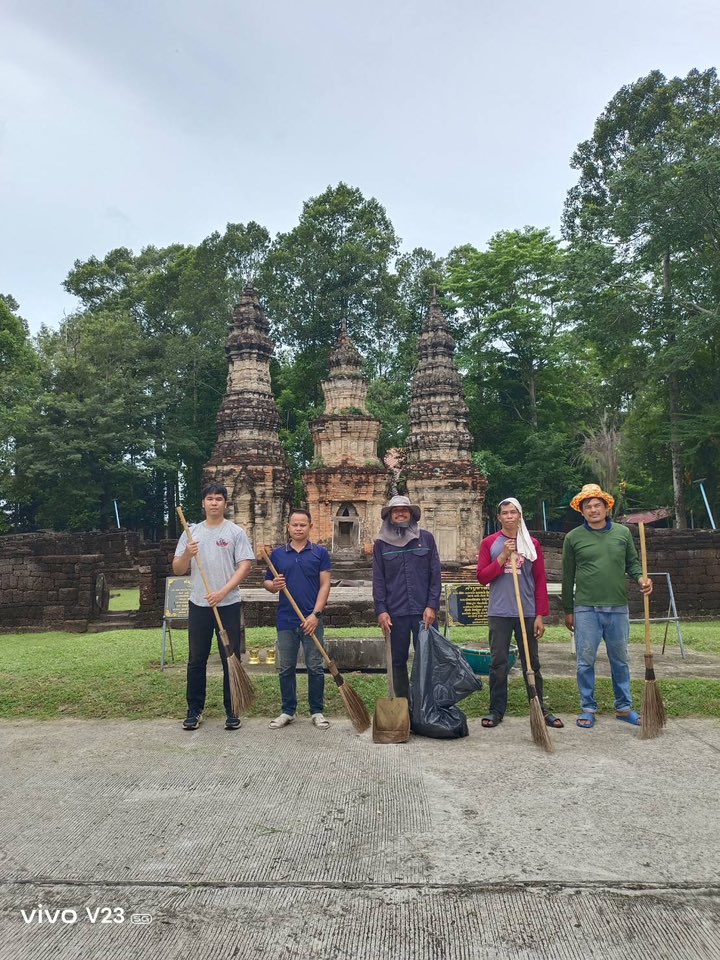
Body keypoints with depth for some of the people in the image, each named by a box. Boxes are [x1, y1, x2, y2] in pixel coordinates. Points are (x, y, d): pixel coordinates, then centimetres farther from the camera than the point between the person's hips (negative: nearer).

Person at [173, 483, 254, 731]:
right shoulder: (191, 532, 9)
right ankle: (194, 710, 22)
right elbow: (177, 570, 8)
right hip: (198, 605, 3)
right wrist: (187, 555, -13)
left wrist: (223, 591, -18)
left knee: (231, 659, 4)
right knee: (196, 660, 9)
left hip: (228, 605, -3)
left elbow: (245, 565, -8)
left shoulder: (236, 532, -1)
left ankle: (232, 711, 15)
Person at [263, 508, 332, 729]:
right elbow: (267, 582, 13)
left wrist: (315, 614, -13)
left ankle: (317, 711, 17)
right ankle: (288, 711, 22)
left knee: (315, 667, 4)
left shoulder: (320, 553, 1)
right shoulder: (277, 554, 8)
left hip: (312, 620, -2)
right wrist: (274, 585, -11)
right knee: (286, 668, 10)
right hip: (286, 620, 2)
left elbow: (325, 585, -4)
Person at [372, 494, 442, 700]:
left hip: (424, 611, 0)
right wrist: (381, 610, -5)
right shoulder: (381, 543, 7)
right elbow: (378, 579, 4)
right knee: (398, 661, 8)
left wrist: (432, 606, -5)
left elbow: (435, 574, 3)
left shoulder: (426, 538, 5)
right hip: (395, 612, 1)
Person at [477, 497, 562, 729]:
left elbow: (540, 581, 5)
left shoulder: (532, 544, 6)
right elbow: (482, 577, -1)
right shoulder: (490, 543, 4)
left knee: (532, 663, 8)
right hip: (499, 613, -1)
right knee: (499, 662, 3)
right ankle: (497, 710, 13)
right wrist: (503, 557, -13)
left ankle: (540, 709, 18)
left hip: (527, 613, 1)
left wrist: (541, 615, -1)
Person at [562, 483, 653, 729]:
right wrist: (568, 610, 5)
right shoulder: (573, 538, 0)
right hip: (586, 609, -2)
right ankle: (588, 708, 16)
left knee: (620, 660, 13)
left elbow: (632, 562, 14)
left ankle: (624, 707, 26)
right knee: (586, 661, 3)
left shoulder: (623, 533, 6)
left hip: (617, 608, 2)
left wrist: (641, 577, -9)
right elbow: (568, 577, 3)